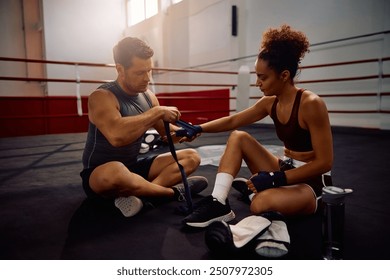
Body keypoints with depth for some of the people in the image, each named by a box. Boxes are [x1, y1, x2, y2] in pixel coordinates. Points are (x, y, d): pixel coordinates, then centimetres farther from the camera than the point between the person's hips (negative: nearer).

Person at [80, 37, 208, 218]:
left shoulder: (148, 96, 3)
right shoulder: (102, 97, -19)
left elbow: (166, 132, 12)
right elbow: (117, 136, -39)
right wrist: (157, 112, -30)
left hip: (133, 167, 7)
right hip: (98, 175, -7)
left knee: (191, 157, -1)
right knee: (114, 172, -43)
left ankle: (139, 193, -22)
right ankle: (173, 192, -17)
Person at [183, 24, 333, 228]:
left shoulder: (311, 104, -22)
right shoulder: (269, 102, 0)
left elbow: (324, 162, -21)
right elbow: (232, 121, 7)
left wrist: (275, 179, -24)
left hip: (312, 183, -7)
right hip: (285, 169, 7)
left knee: (262, 203, -38)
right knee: (238, 137, -5)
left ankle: (252, 191, -1)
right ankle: (218, 204, -12)